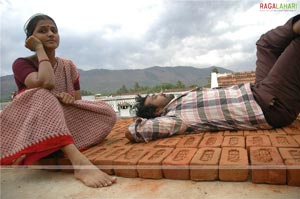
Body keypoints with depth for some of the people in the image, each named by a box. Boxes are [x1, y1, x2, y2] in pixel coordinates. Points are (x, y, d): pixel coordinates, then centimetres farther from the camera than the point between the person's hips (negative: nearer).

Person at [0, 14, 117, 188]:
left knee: (107, 112, -16)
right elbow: (46, 83, -28)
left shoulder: (68, 66, 6)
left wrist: (69, 99, -19)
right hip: (29, 126, -3)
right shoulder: (22, 64, -5)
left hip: (64, 125, 4)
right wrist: (39, 49, -14)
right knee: (43, 96, -35)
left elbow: (78, 102, 5)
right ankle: (79, 162, -51)